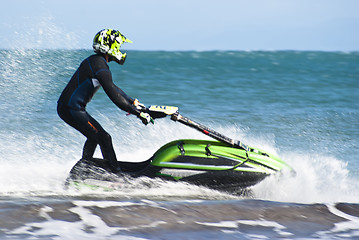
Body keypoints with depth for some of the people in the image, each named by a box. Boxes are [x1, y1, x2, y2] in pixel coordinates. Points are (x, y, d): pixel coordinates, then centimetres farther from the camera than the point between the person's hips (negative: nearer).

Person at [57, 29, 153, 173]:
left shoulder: (94, 61, 16)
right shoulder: (99, 65, -18)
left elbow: (112, 88, 26)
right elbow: (113, 95, -23)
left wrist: (133, 102, 22)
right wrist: (138, 113, -22)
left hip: (65, 107, 11)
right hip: (72, 109, -11)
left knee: (94, 138, 24)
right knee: (104, 138, -11)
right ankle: (117, 174, -12)